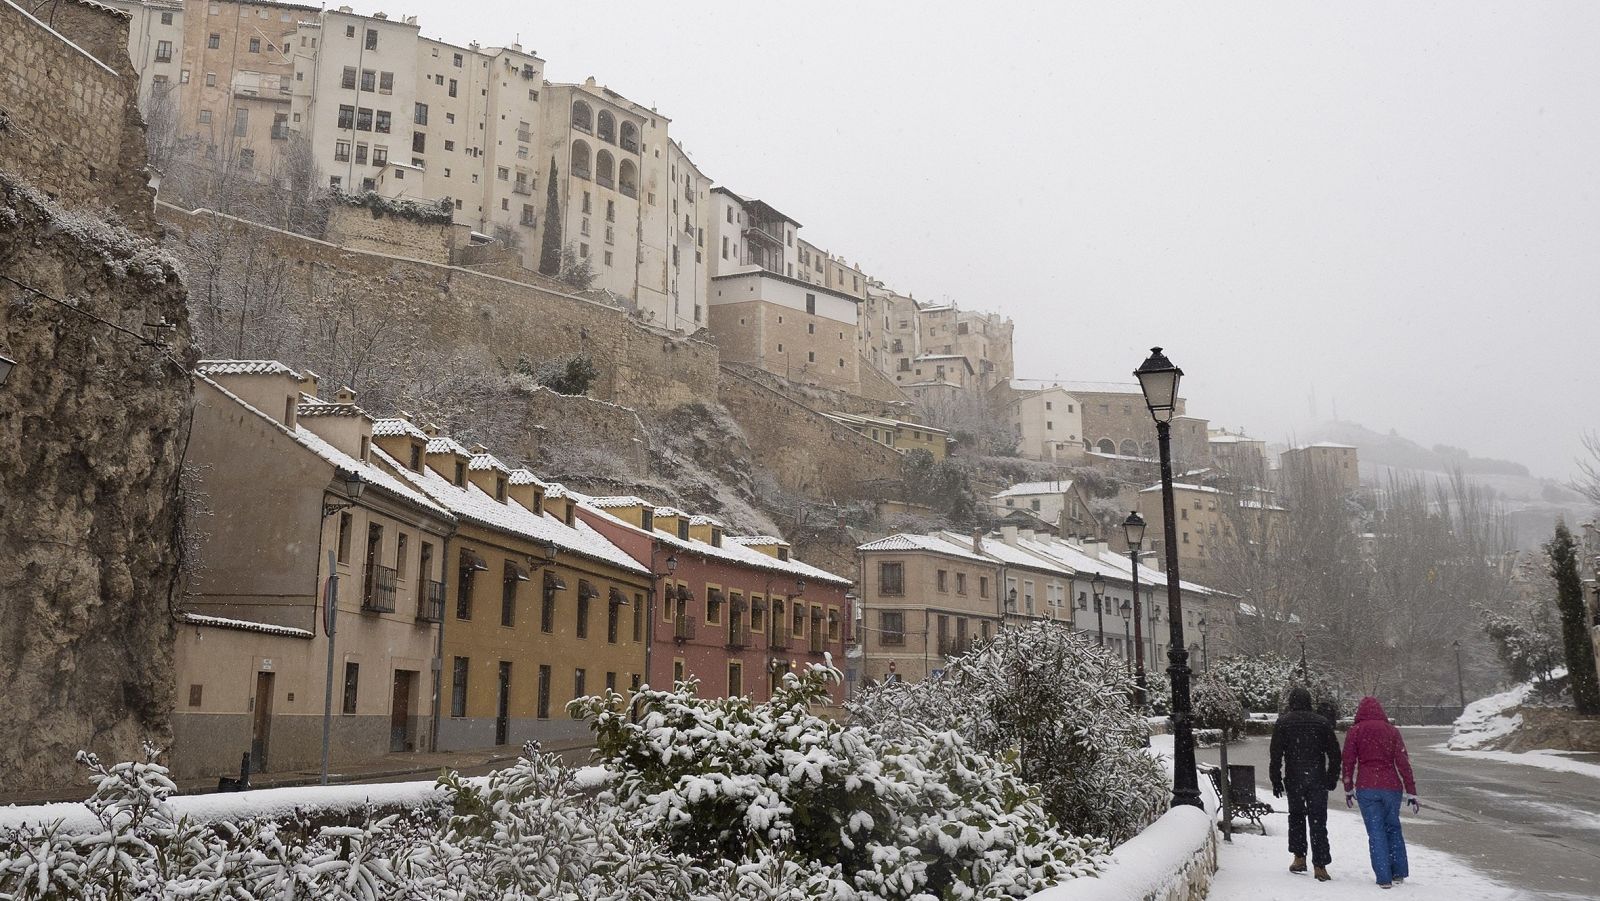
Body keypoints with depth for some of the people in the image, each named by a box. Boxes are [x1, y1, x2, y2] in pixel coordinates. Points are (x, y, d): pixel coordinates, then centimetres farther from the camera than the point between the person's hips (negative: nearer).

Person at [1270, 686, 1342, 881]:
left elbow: (1276, 755, -4)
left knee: (1296, 817, 17)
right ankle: (1320, 866, -2)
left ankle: (1299, 858, 16)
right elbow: (1334, 753, 4)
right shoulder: (1321, 722, 2)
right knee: (1318, 821, 1)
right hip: (1318, 779, 0)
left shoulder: (1283, 723, -1)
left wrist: (1276, 781, 1)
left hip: (1294, 779, 0)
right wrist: (1332, 778, 12)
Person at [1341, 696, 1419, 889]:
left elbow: (1348, 762, 1)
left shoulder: (1355, 731, -1)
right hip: (1391, 786, 2)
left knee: (1376, 832, 3)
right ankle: (1399, 873, 19)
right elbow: (1403, 763, 1)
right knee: (1393, 828, 18)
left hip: (1366, 788, -2)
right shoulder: (1392, 730, 3)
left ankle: (1384, 878, 2)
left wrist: (1348, 789, 13)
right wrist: (1411, 793, 4)